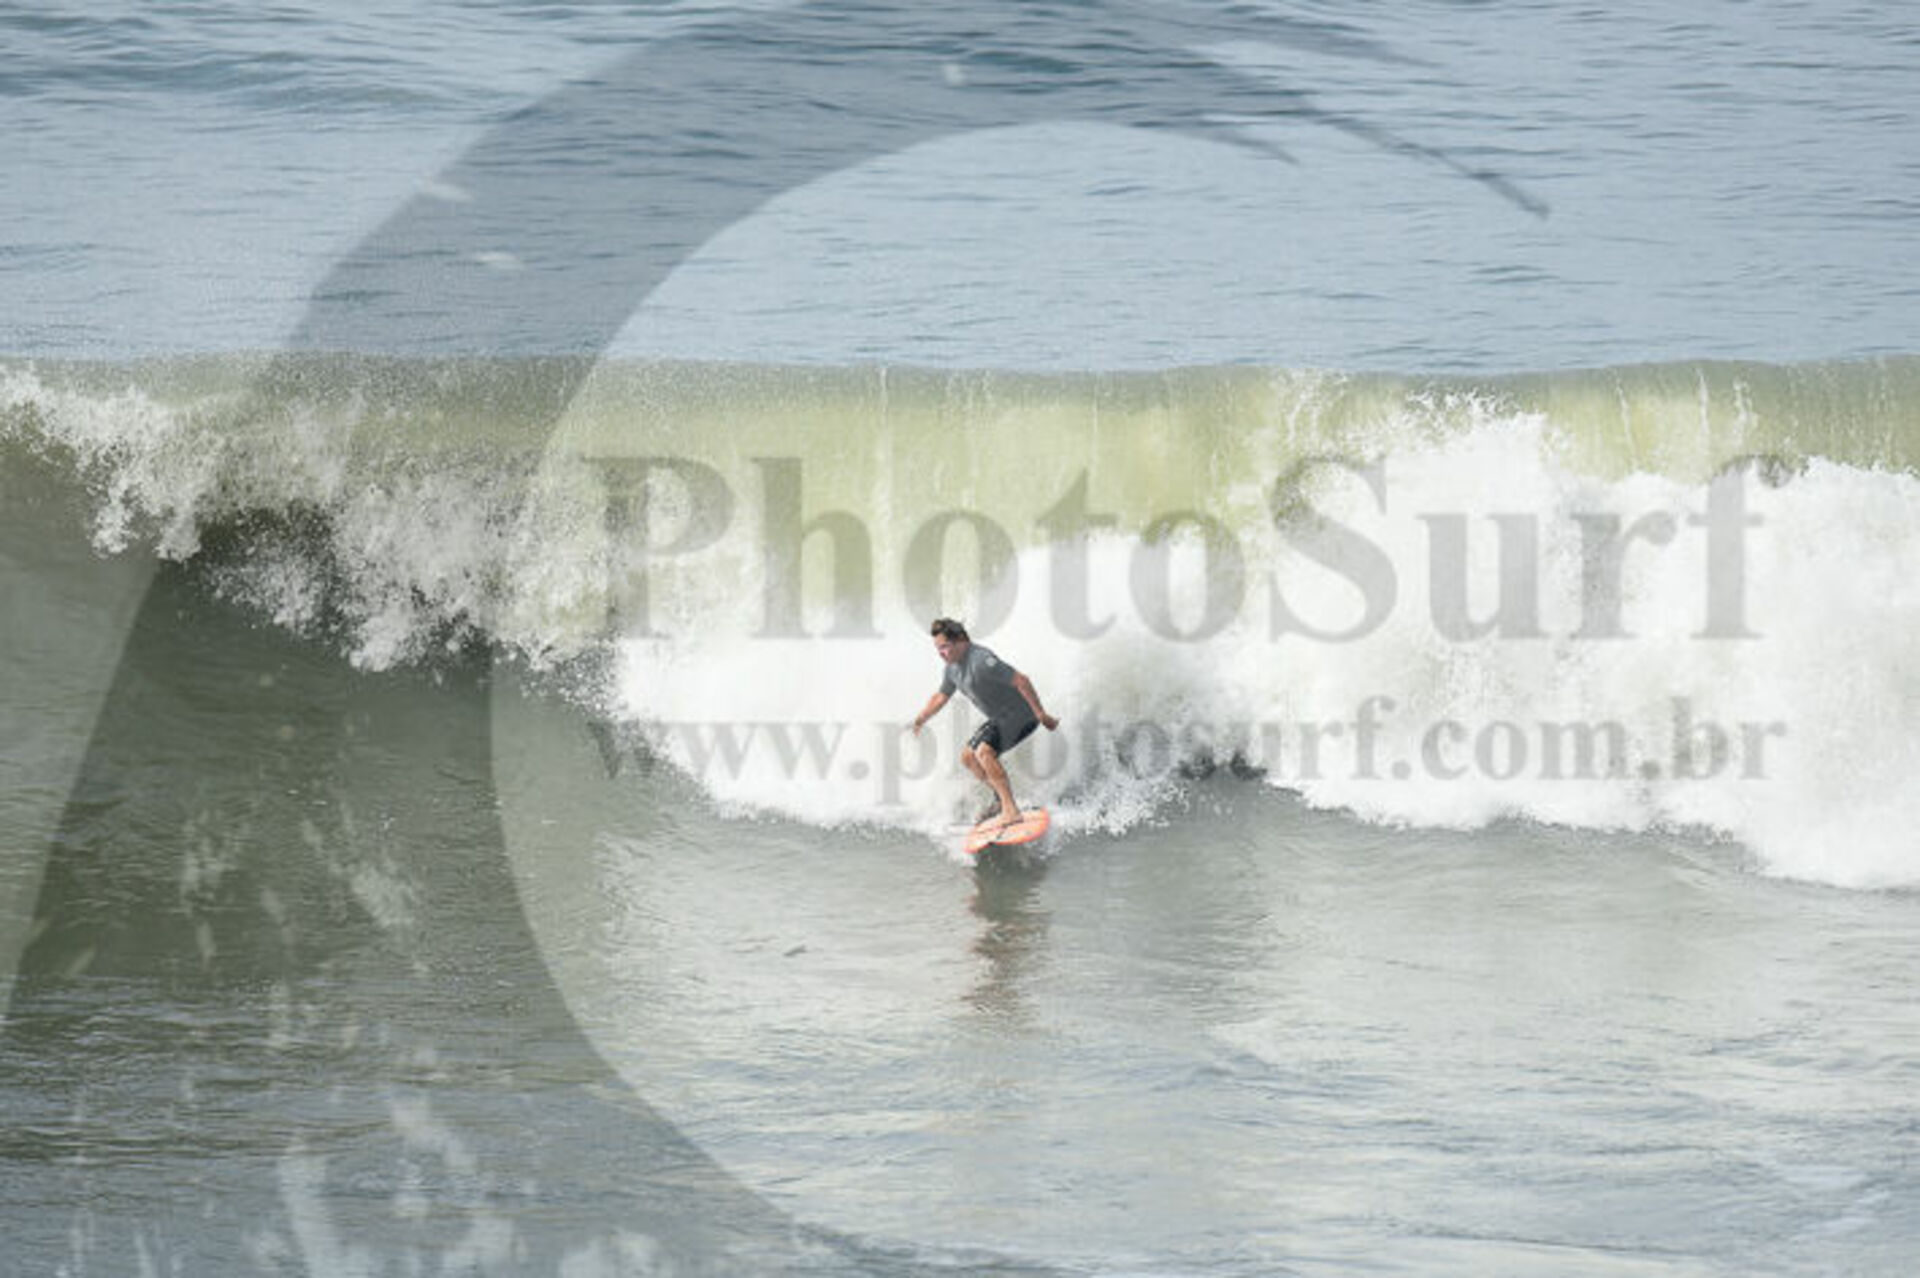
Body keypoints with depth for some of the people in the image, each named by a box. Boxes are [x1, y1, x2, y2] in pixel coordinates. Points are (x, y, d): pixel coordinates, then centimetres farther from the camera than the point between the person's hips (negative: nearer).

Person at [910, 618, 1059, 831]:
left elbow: (1021, 681, -27)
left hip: (1022, 715, -10)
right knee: (968, 756, 12)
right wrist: (921, 720, 16)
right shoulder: (953, 667, 5)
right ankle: (1002, 800, 19)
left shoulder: (981, 660, -26)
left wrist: (1041, 715, -26)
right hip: (1002, 718, 10)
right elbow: (941, 696, 24)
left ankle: (1011, 811, -30)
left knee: (984, 752, -26)